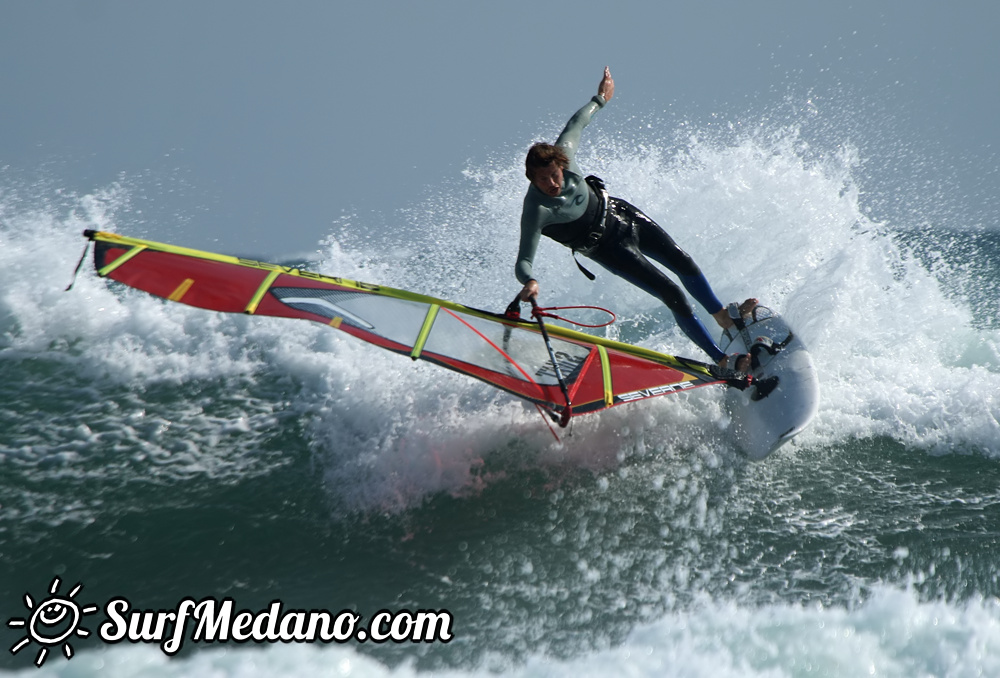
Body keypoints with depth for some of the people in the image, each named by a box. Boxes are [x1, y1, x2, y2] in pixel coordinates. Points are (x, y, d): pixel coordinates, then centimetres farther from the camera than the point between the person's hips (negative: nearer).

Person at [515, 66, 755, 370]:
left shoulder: (563, 154, -21)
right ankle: (722, 360, 3)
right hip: (607, 246, -5)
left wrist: (600, 99, 16)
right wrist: (529, 282, -56)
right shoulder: (535, 211, -33)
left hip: (620, 212, 5)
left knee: (682, 262, 10)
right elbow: (523, 261, -33)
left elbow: (575, 125, 0)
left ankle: (723, 316, 38)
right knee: (672, 294, -9)